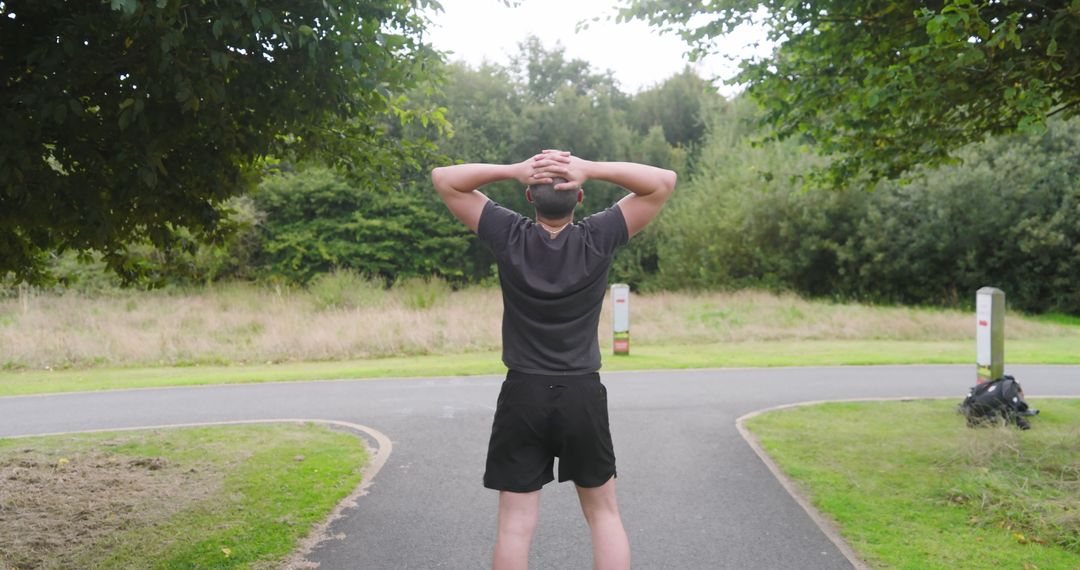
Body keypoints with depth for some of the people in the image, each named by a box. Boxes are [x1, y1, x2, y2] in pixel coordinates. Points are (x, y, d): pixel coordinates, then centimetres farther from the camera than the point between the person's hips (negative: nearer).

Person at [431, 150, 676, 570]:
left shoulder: (509, 236, -5)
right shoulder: (598, 238, -7)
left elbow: (443, 179, 3)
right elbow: (664, 181, -1)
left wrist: (514, 170, -9)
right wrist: (591, 169, -12)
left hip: (522, 396, 0)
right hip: (583, 396, 0)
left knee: (515, 525, 4)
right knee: (604, 515, 14)